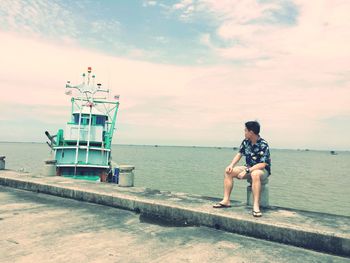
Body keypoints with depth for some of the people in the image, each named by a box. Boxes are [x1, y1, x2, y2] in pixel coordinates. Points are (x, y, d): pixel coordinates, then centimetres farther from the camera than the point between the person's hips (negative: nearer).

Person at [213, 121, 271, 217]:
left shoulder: (263, 145, -22)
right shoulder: (246, 142, -1)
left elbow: (263, 164, -27)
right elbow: (239, 154, 7)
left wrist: (246, 171, -33)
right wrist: (231, 165, -11)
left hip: (262, 170, -7)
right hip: (249, 168, 7)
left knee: (255, 174, -42)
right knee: (228, 171, -7)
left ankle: (256, 206, -41)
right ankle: (226, 200, -7)